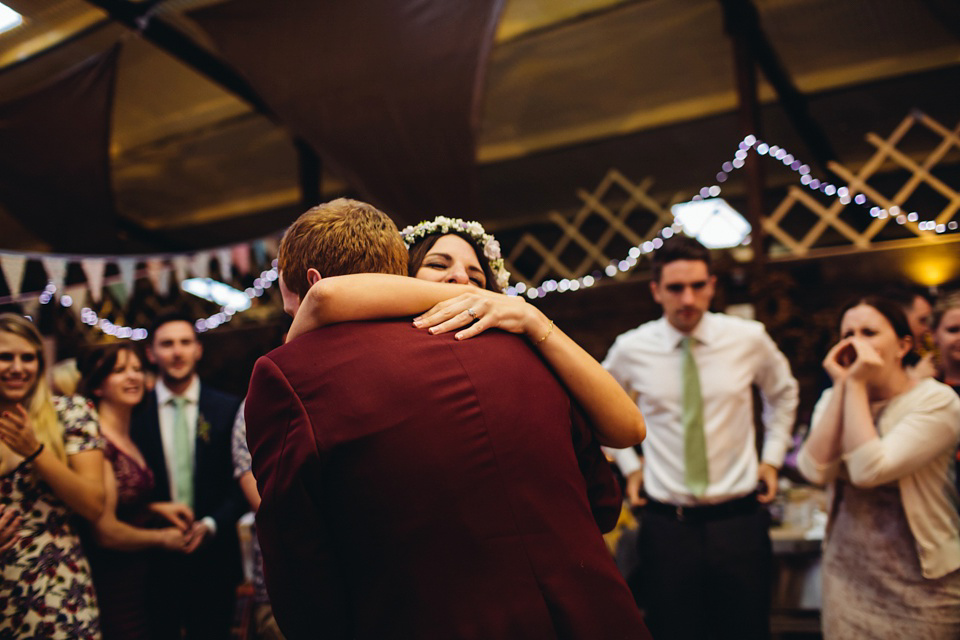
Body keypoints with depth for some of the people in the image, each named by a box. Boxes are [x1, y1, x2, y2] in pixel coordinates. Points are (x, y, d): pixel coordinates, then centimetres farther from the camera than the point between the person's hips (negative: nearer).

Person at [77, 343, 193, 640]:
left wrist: (156, 508, 2)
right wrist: (162, 538, -7)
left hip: (137, 579, 8)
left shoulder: (126, 438, 7)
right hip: (112, 584, -8)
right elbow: (105, 531, -20)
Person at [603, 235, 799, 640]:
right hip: (667, 525, 0)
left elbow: (783, 393, 17)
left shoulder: (749, 338, -4)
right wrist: (628, 463, 8)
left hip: (739, 519, 1)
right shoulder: (631, 349, -6)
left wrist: (772, 456, 10)